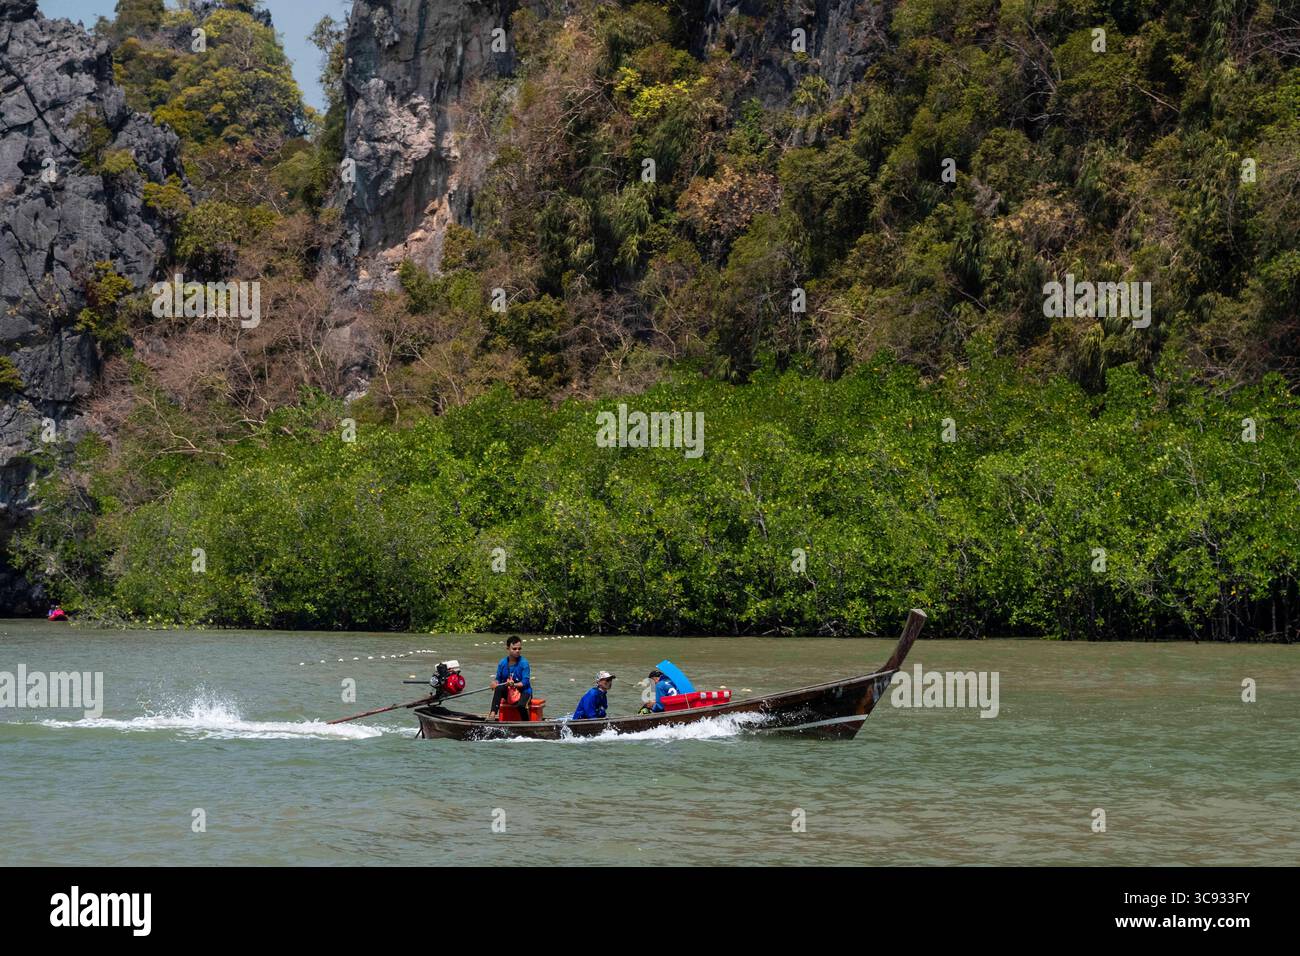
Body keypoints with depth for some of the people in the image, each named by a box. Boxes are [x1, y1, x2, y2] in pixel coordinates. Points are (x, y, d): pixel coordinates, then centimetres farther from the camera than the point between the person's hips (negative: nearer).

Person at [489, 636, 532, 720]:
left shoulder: (524, 663, -12)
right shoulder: (503, 663, 0)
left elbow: (525, 682, -16)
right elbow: (498, 679, 6)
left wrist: (514, 684, -32)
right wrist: (495, 682, -17)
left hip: (524, 691, -4)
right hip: (508, 692, 4)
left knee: (520, 705, -35)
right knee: (498, 689, -28)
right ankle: (493, 714, -36)